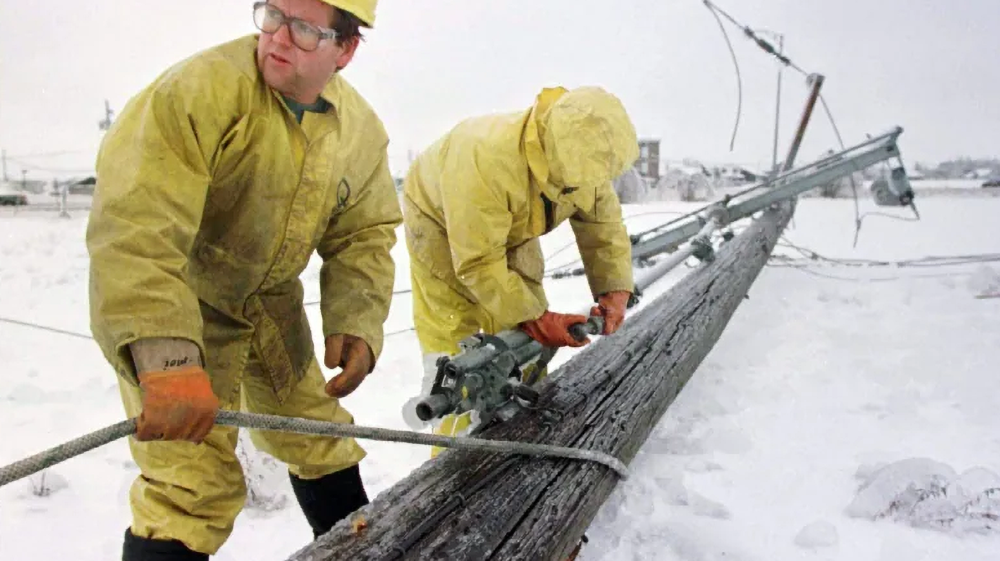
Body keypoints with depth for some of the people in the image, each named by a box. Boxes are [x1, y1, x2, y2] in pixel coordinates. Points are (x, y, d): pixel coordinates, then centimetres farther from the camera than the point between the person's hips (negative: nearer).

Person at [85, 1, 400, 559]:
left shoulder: (363, 131, -7)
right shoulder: (200, 90, -29)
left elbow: (364, 236, 1)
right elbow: (136, 225, -39)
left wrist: (357, 322, -17)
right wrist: (168, 359, -49)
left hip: (270, 301, 6)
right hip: (167, 301, -6)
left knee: (320, 440, 19)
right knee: (197, 482, -11)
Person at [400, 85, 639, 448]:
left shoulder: (586, 159, -25)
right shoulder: (484, 161, -46)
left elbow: (604, 225, -11)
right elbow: (478, 263, -40)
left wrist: (614, 292, -22)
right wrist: (534, 319, -37)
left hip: (513, 228, 6)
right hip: (440, 218, -6)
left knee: (527, 336, 5)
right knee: (452, 332, -11)